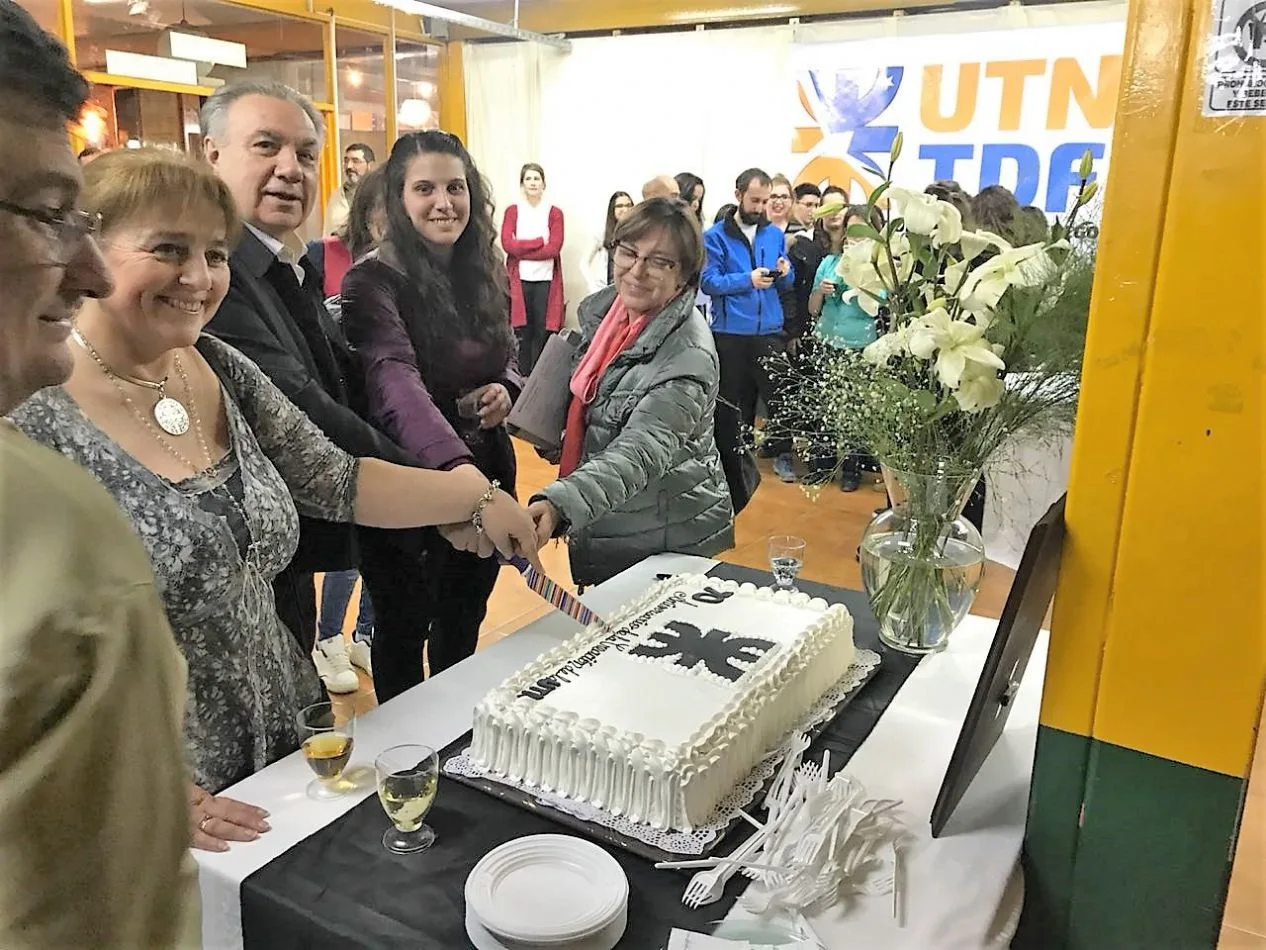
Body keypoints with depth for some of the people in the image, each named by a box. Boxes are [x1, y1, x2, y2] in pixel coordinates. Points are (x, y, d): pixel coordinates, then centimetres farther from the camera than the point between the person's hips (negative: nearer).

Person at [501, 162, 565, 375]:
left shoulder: (555, 213, 5)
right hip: (519, 279, 0)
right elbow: (507, 244, -5)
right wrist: (540, 241, -10)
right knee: (521, 333, 1)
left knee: (543, 333, 0)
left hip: (546, 280, 0)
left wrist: (521, 249, -8)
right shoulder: (512, 211, 9)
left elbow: (554, 248, -7)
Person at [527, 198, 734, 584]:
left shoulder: (688, 354, -26)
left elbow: (640, 452, -37)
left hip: (665, 542, -7)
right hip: (596, 527, 7)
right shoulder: (601, 308, -2)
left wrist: (558, 505, -52)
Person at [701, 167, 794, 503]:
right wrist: (748, 279, -20)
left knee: (781, 395, -5)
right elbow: (709, 282, -10)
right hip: (730, 334, -2)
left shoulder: (775, 234, 12)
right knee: (731, 406, 5)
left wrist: (785, 272, -8)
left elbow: (788, 284, 14)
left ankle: (784, 453, 21)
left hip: (769, 332, 3)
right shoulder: (716, 236, -1)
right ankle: (733, 468, 19)